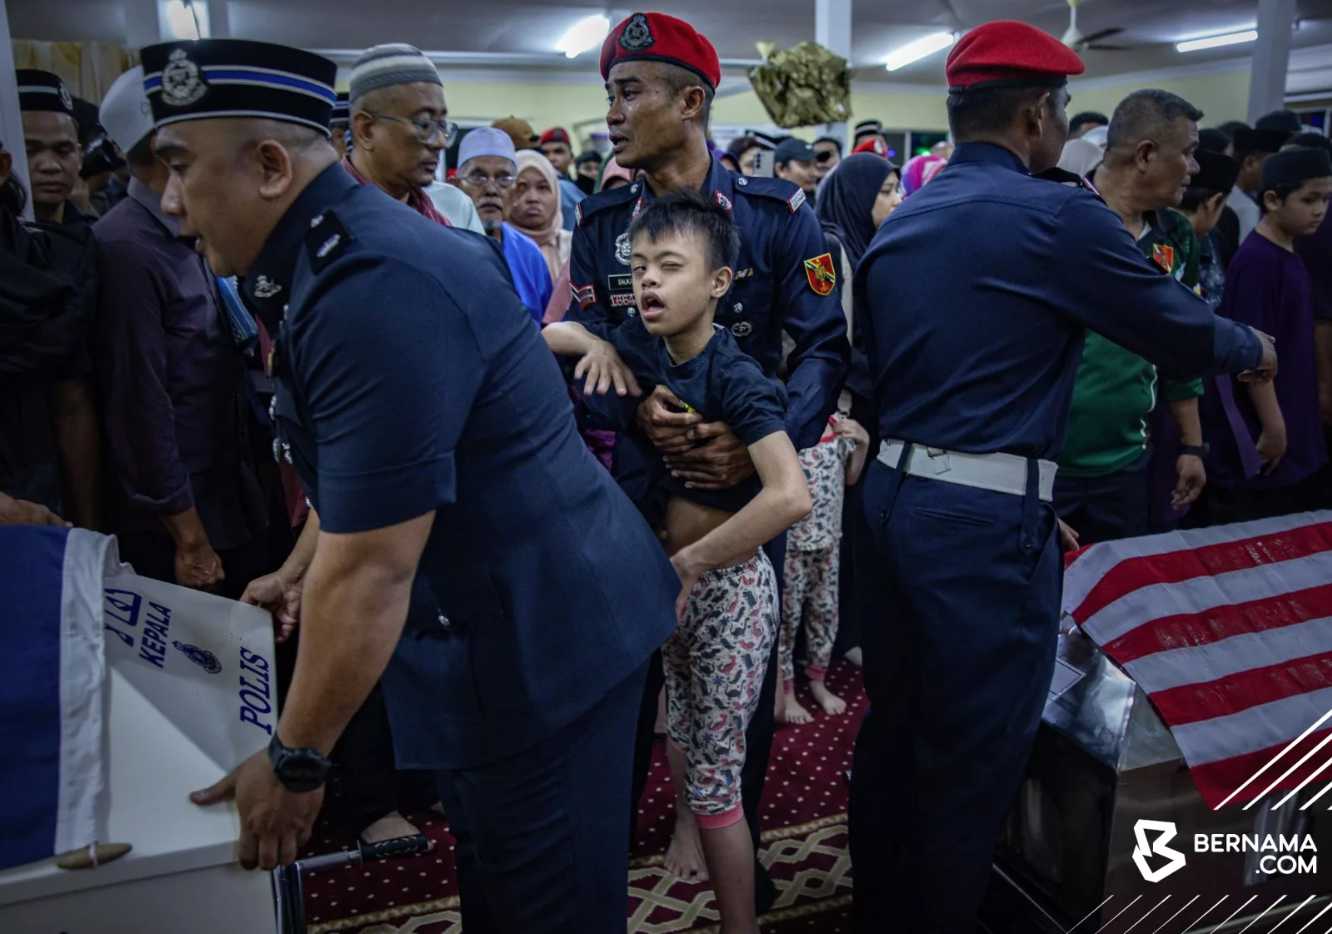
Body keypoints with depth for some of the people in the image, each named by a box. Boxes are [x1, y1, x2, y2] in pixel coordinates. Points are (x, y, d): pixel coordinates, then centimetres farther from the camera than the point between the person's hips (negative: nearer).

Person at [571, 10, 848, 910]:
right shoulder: (602, 221, 2)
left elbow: (824, 345, -9)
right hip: (637, 478, 2)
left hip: (748, 477, -1)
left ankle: (738, 845, 36)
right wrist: (637, 406, -24)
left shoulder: (777, 211, -6)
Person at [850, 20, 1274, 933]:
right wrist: (1254, 348, 20)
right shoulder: (1058, 216, -10)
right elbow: (1180, 332, -1)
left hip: (892, 495, 8)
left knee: (892, 722, 21)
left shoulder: (896, 225, 12)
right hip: (988, 518, -8)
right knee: (975, 754, 7)